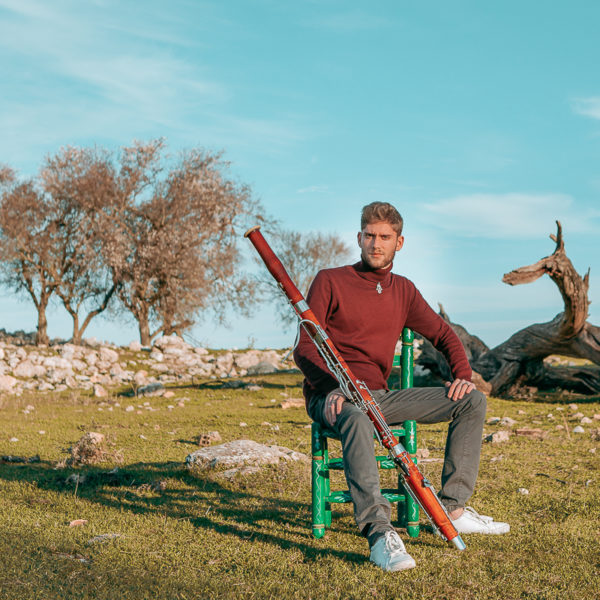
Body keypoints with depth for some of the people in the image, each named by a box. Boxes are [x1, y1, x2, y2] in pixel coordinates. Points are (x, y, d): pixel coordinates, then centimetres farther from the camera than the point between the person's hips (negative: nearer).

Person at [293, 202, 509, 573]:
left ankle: (453, 510, -9)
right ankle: (379, 533, -50)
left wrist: (463, 375, -2)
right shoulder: (330, 282, -2)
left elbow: (443, 334, 19)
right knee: (357, 418, -43)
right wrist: (332, 387, -27)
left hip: (379, 396, 6)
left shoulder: (403, 291, 14)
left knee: (472, 402, -6)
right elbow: (305, 349, -8)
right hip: (332, 396, -6)